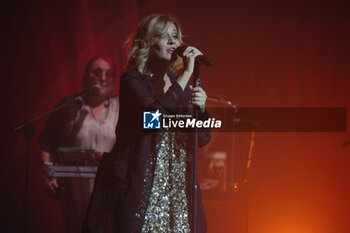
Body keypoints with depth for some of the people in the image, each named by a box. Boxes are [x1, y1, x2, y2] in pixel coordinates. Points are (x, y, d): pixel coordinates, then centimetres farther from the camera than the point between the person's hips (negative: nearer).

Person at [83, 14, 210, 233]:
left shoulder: (179, 84, 14)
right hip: (142, 183, -5)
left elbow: (203, 138, 12)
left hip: (179, 184, 5)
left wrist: (200, 108, -8)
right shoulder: (132, 80, -3)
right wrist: (186, 74, -16)